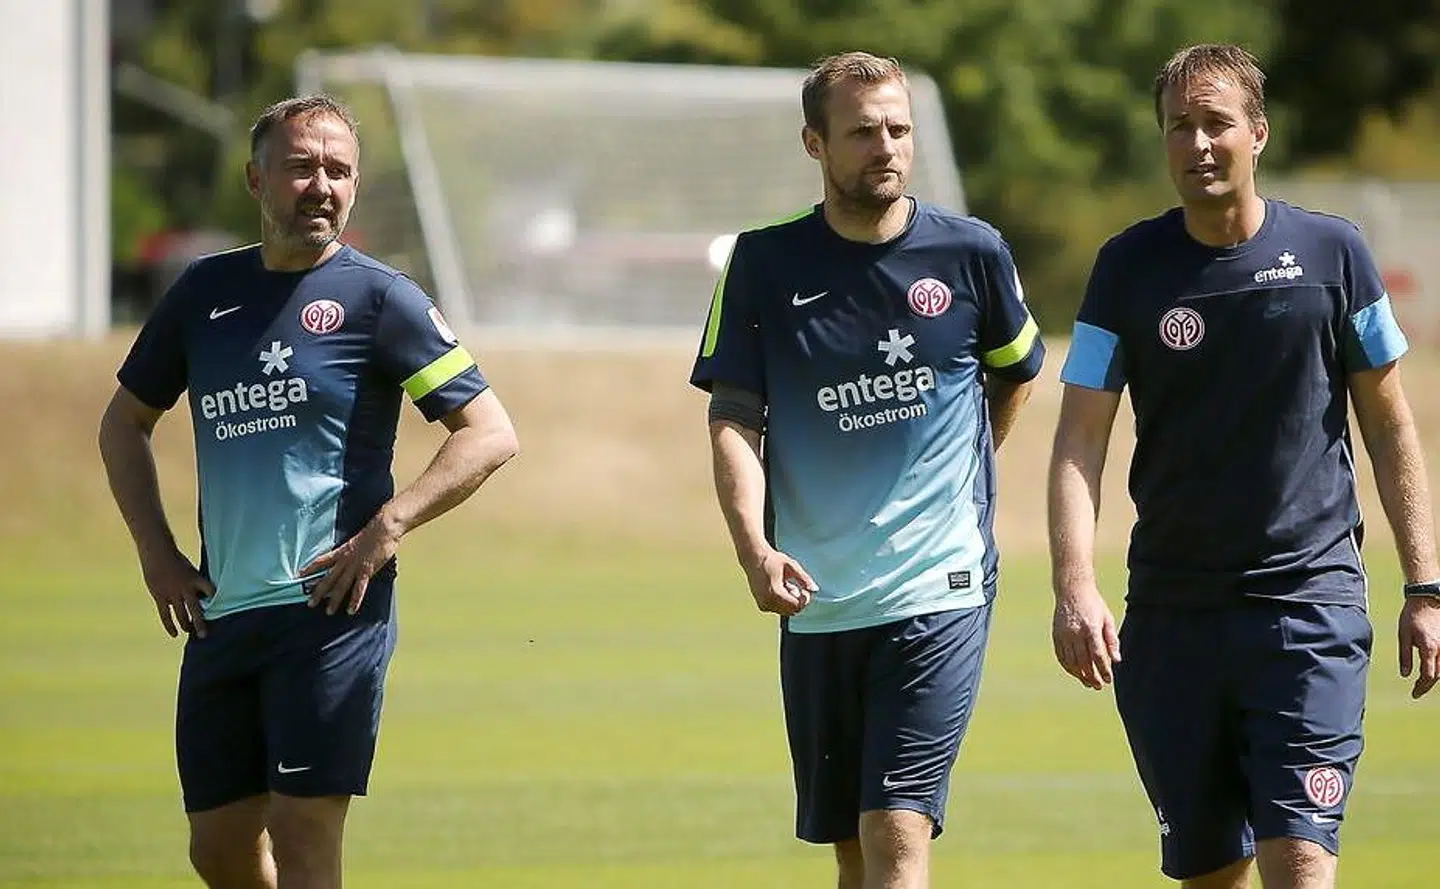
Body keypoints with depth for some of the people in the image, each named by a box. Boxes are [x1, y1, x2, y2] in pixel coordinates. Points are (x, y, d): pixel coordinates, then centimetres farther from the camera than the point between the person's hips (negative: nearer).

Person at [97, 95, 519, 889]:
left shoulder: (377, 298, -2)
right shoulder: (204, 292, 12)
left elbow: (491, 434, -5)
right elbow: (125, 422, 25)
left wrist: (387, 527, -14)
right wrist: (156, 552, 13)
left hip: (331, 608, -5)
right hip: (220, 611, 5)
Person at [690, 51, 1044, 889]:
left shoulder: (972, 253, 0)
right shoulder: (765, 264, 1)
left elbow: (1017, 371, 19)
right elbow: (734, 419, -3)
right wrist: (754, 549, -18)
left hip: (939, 592, -2)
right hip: (816, 601, 2)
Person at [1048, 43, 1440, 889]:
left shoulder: (1332, 251, 1)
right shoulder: (1129, 267, 1)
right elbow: (1081, 439, -1)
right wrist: (1074, 586, -16)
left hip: (1311, 596, -2)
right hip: (1171, 611, 2)